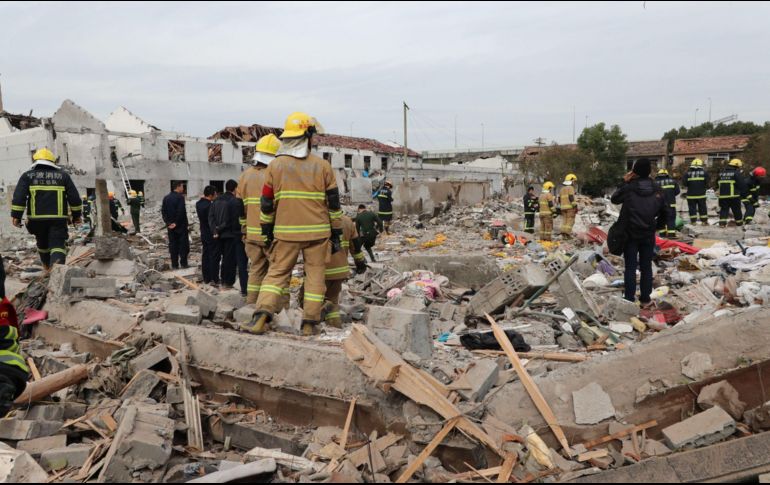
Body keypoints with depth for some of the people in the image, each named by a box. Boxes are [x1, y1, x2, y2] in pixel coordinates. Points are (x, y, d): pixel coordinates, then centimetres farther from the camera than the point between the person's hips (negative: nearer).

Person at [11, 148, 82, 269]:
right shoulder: (63, 175, 7)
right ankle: (57, 263, -30)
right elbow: (74, 198, 5)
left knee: (42, 243, 22)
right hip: (58, 218, -1)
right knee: (58, 245, -5)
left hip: (37, 218, 2)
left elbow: (18, 197, -4)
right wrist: (76, 215, 13)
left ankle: (47, 266, 38)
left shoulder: (28, 176, 7)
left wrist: (16, 216, -2)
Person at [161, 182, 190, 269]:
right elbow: (181, 212, -20)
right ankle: (183, 263, 3)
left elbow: (163, 211, 4)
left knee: (173, 245, 8)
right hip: (181, 226, -6)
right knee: (183, 244, 3)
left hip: (170, 226, 6)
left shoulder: (166, 198, 8)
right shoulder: (180, 197, -13)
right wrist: (177, 223, -10)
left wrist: (168, 222, 0)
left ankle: (174, 265, 9)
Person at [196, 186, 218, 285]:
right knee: (213, 257, -3)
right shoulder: (210, 205, -21)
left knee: (205, 256, 12)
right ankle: (214, 279, 0)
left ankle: (206, 278, 18)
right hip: (211, 234, -8)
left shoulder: (198, 204, 5)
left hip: (203, 233, 8)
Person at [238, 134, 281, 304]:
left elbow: (240, 207, 12)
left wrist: (244, 231, 20)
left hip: (252, 233, 5)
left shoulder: (245, 176, 9)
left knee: (256, 269, 14)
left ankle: (251, 305, 16)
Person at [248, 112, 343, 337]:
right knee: (315, 275, 7)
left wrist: (267, 231, 16)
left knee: (277, 272, 8)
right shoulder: (322, 166, 0)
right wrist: (336, 233, 9)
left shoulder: (275, 166, 2)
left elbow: (267, 204, 5)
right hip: (317, 232, -1)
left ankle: (262, 314, -8)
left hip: (286, 232, 1)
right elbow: (333, 203, 2)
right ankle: (310, 323, 8)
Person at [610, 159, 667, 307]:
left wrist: (624, 183, 7)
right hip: (648, 234, 3)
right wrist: (656, 226, 22)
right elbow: (664, 212, 10)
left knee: (631, 267, 3)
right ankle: (646, 299, 16)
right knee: (646, 267, 11)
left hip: (630, 233, -2)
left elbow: (614, 199, 6)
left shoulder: (628, 188, -13)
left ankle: (630, 299, 4)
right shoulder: (656, 190, 0)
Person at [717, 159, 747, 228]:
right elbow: (742, 185, -8)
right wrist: (744, 194, 3)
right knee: (737, 211, 10)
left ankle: (722, 222, -9)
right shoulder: (736, 174, -7)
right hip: (734, 196, -4)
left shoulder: (721, 174, 12)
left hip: (722, 196, 4)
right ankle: (739, 223, 22)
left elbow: (717, 184, 21)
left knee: (723, 210, 6)